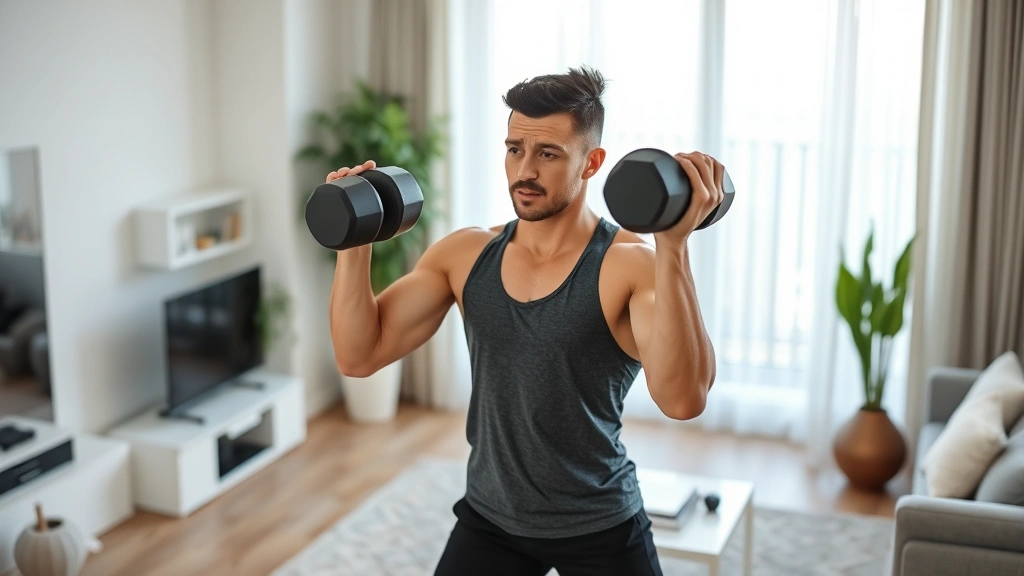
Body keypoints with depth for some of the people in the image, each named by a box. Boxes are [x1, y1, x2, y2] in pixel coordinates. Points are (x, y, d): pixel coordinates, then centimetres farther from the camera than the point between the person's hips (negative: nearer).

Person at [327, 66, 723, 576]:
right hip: (489, 519, 4)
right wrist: (354, 239, -14)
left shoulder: (630, 265, -18)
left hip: (599, 529, -3)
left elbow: (683, 399, -34)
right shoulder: (464, 255, -3)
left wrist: (672, 246, -41)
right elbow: (358, 356, -5)